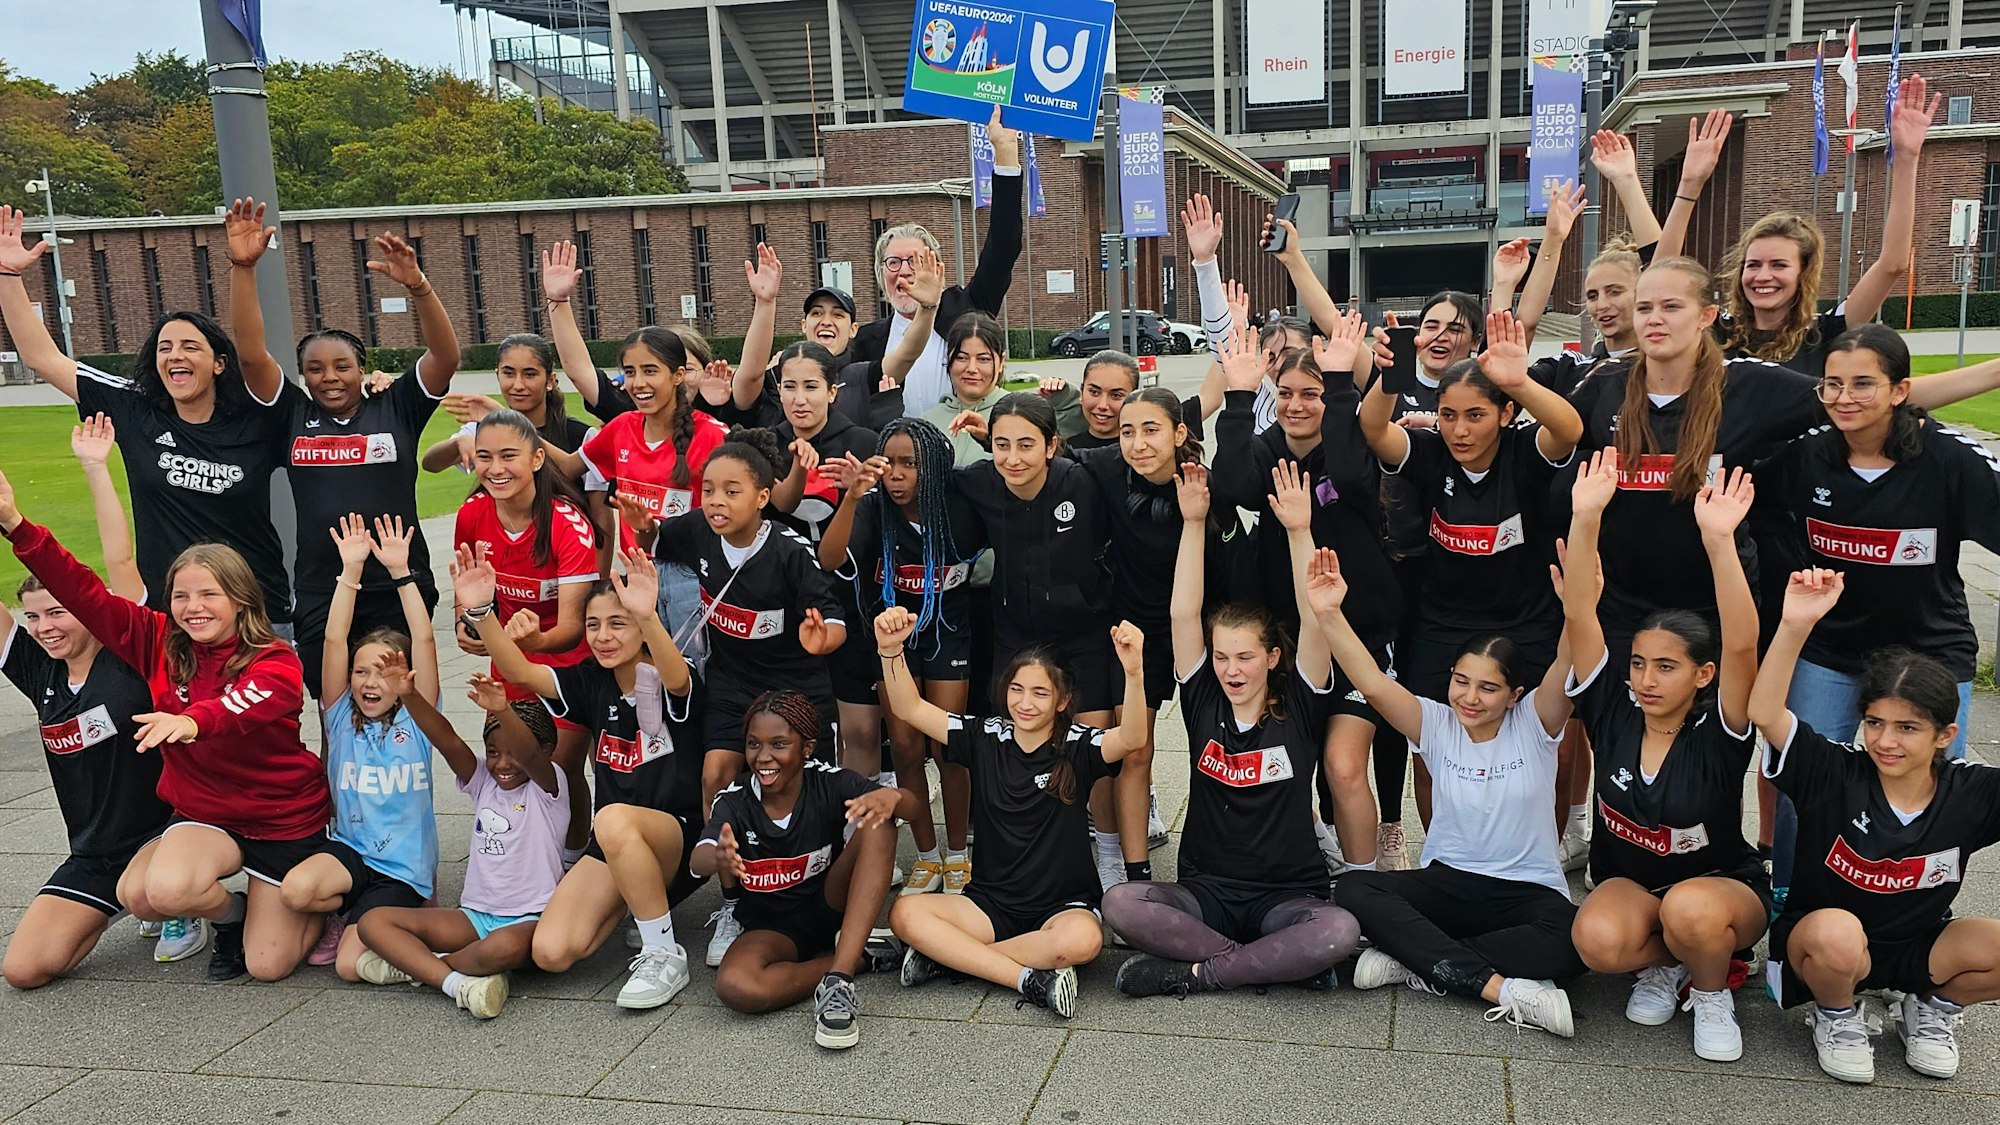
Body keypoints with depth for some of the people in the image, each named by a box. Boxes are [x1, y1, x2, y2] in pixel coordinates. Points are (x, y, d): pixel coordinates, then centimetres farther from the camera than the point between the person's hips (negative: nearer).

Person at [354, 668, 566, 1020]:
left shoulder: (547, 787, -5)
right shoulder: (483, 782, 9)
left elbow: (529, 755, -28)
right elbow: (446, 740, -7)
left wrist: (502, 710, -48)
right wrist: (410, 696, -24)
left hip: (530, 919, -6)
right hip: (475, 915, 6)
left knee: (507, 946, -41)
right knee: (374, 922, -8)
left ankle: (414, 965, -13)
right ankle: (455, 982, -26)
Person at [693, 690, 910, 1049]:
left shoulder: (830, 783, -12)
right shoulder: (733, 801, -10)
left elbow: (912, 804, -25)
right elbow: (699, 859, -30)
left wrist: (891, 796, -50)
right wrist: (718, 858, -55)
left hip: (832, 908, 0)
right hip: (771, 927, 0)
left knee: (877, 823, -27)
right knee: (734, 986, -35)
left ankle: (837, 977, -33)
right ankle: (858, 959, -14)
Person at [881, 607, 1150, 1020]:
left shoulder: (1077, 746, -6)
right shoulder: (986, 737, 2)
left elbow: (1131, 740, -28)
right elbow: (909, 709, -4)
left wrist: (1134, 672, -45)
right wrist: (890, 649, -21)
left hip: (1064, 904, -2)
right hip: (991, 903, 3)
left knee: (1082, 939, -37)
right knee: (905, 913, -22)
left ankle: (943, 954, -19)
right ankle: (1028, 980, -22)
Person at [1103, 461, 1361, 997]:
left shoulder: (1298, 710, 0)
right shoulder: (1203, 703, 4)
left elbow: (1314, 622, -12)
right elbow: (1183, 615, -5)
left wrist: (1299, 532, -19)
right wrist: (1193, 521, -10)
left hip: (1287, 896, -1)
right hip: (1206, 891, 2)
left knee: (1340, 931, -35)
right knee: (1119, 903, -28)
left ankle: (1193, 973, -18)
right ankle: (1278, 963, -20)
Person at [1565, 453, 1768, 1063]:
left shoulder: (1718, 734, -19)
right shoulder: (1613, 711, -12)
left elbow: (1742, 645, -37)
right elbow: (1578, 616, -22)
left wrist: (1720, 539, -48)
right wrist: (1586, 518, -35)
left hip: (1723, 884, -2)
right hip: (1628, 882, 2)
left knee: (1690, 910, -38)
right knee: (1598, 940, -32)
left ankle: (1711, 989, -2)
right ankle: (1665, 961, 5)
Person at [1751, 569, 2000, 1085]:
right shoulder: (1835, 775, -17)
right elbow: (1765, 713, -31)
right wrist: (1795, 625, -43)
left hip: (1918, 951, 3)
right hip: (1822, 947, -3)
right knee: (1836, 933, -38)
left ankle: (1932, 1007, 11)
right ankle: (1836, 1015, -1)